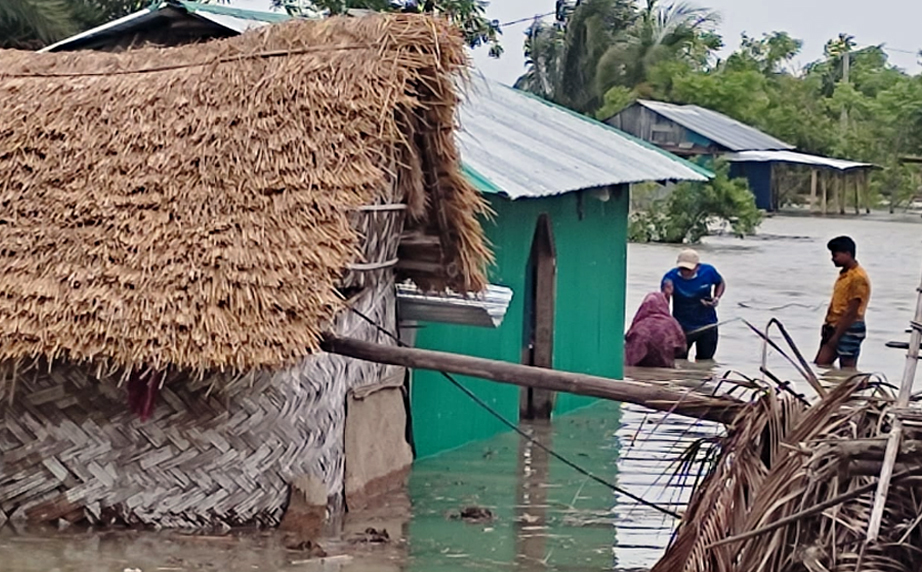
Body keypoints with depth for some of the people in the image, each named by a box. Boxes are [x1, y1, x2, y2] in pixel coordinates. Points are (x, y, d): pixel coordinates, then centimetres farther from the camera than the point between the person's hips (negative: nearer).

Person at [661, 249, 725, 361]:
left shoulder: (708, 272, -13)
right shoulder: (671, 277, -21)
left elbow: (721, 283, 10)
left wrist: (717, 298, -9)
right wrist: (666, 295, -48)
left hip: (707, 326, 2)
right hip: (682, 328, -2)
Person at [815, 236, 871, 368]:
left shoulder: (858, 278, -17)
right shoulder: (844, 274, 13)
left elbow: (851, 313, -19)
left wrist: (836, 336, -18)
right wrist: (827, 324, 13)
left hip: (850, 329, -9)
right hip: (834, 327, 9)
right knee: (821, 364, 4)